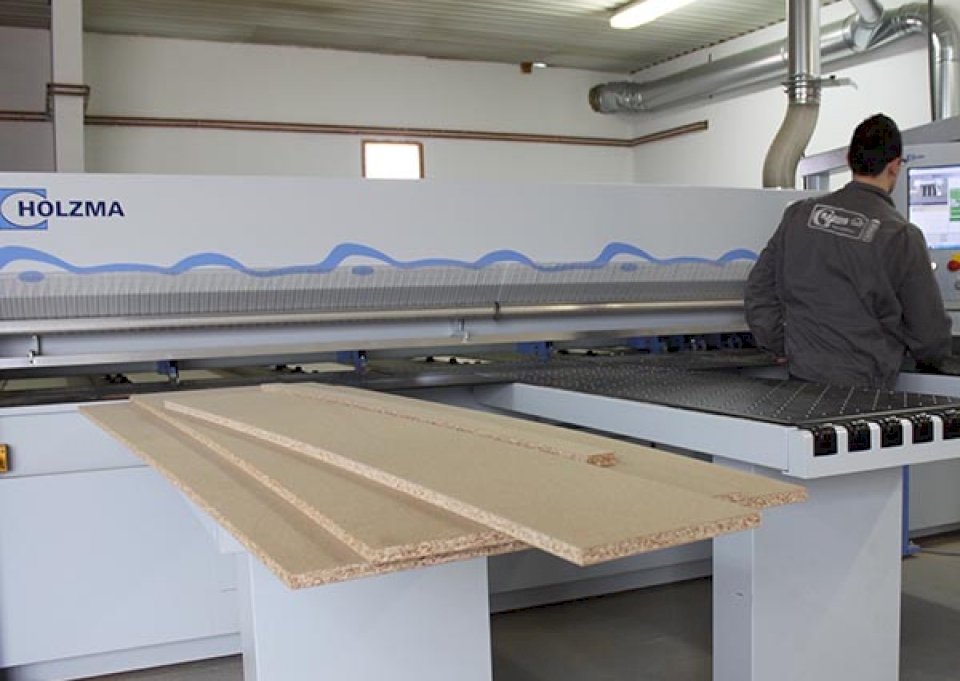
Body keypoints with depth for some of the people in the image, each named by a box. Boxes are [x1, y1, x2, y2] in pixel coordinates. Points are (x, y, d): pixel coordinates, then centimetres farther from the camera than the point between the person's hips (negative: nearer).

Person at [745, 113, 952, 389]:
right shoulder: (901, 236, -9)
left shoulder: (798, 214, 2)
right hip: (861, 387, -4)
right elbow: (929, 331, -1)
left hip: (801, 376, 4)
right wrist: (933, 355, 21)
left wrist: (779, 348, 18)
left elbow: (759, 291, 6)